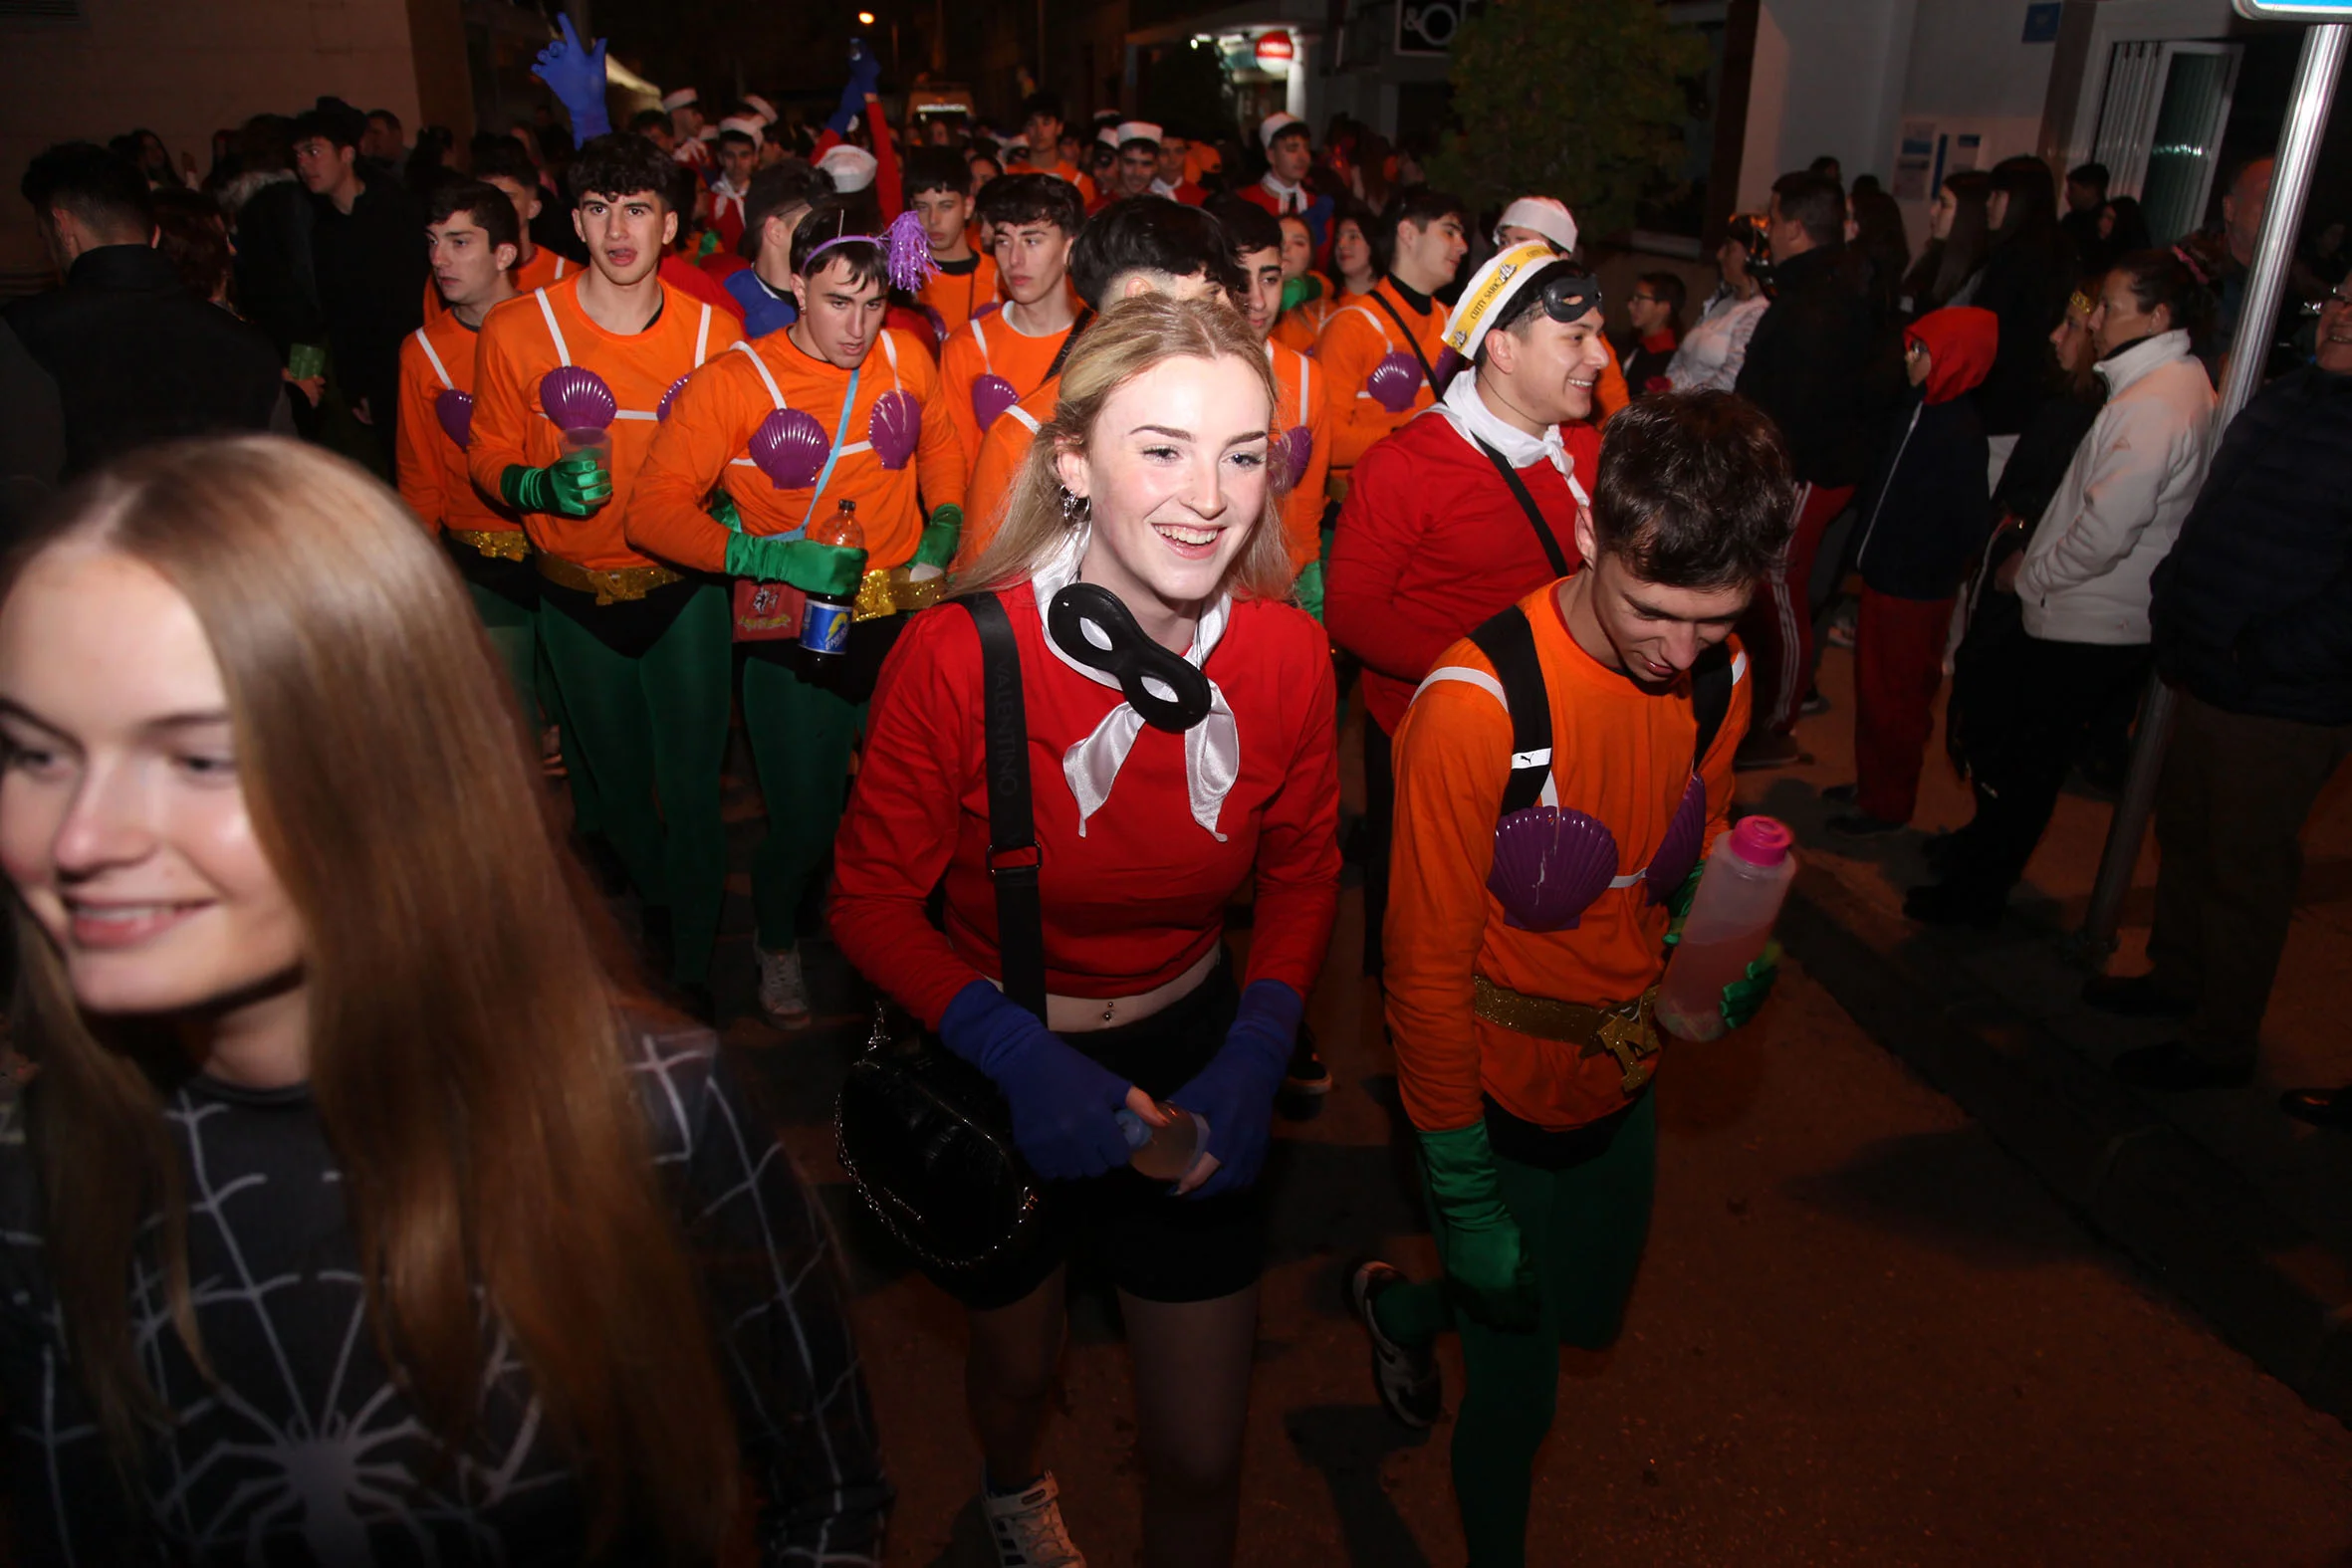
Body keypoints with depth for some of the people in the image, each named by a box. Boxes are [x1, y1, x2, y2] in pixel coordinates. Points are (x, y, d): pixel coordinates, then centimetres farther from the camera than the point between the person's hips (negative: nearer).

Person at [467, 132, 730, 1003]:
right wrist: (544, 485, -19)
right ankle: (659, 892, 48)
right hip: (576, 596, 1)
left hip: (685, 586, -1)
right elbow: (489, 457, 1)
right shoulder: (515, 332, -8)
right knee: (611, 783, 18)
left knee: (692, 783, 2)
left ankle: (695, 965, 20)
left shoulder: (711, 331, -4)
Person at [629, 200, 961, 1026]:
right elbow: (653, 510, -15)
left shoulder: (907, 357, 0)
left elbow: (940, 445, 20)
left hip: (903, 619, 3)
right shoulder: (736, 380, -11)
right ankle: (776, 944, 37)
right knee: (805, 824, 3)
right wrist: (774, 558, -27)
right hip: (794, 637, -3)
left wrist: (943, 527, 2)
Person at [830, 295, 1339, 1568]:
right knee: (1016, 1365, 29)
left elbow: (1302, 869, -1)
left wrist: (1255, 1056, -14)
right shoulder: (958, 656, -26)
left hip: (1191, 1062, 2)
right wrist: (1020, 1054, -28)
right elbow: (872, 900, -15)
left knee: (1202, 1452, 14)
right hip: (996, 1076, -1)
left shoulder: (1289, 657, -17)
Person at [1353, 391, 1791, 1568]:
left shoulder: (1718, 676, -9)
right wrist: (1465, 1200, -14)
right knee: (1517, 1390, 10)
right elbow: (1428, 971, -20)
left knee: (1589, 1317, 27)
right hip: (1500, 1093, -6)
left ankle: (1403, 1306, 57)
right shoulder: (1477, 703, -28)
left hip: (1621, 1075, 6)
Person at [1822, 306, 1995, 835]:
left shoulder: (1959, 433, -21)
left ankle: (1888, 805, 19)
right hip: (1886, 577, 8)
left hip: (1914, 592, -8)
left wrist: (1926, 570, -12)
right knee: (1873, 687, 19)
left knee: (1893, 697, 4)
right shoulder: (1927, 410, 4)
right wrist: (1871, 552, 7)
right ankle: (1871, 784, 35)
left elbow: (1971, 527, -21)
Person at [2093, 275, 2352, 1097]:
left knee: (2242, 870, 4)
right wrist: (2172, 604, 10)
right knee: (2184, 833, 21)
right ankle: (2175, 976, 41)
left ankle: (2222, 1042, 19)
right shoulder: (2284, 398, 9)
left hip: (2281, 710, -8)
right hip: (2206, 680, 8)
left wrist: (2257, 652, -23)